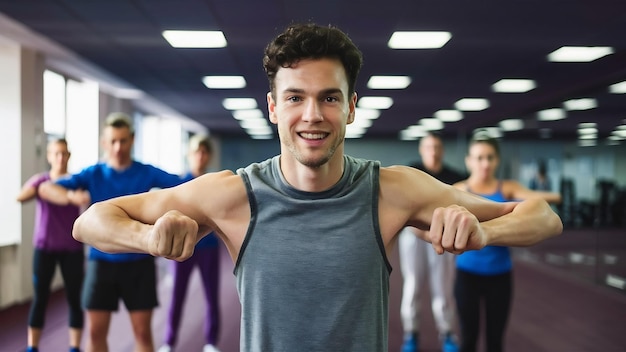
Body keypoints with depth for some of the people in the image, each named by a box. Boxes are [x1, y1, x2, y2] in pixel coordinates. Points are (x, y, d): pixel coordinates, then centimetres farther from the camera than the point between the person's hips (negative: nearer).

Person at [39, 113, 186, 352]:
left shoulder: (147, 173, -1)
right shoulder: (93, 174, 1)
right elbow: (47, 189, -11)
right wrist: (72, 196, -33)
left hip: (138, 262, -1)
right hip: (102, 261, 1)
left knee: (142, 331, 4)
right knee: (96, 331, 6)